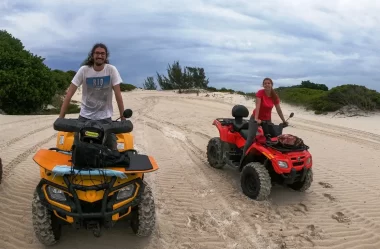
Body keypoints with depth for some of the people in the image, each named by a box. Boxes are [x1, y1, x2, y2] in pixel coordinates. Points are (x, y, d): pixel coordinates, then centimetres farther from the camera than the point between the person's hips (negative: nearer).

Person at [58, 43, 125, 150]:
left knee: (112, 148, -6)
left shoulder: (111, 70, -9)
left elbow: (118, 94, -8)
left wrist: (123, 117, -10)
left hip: (105, 117, 0)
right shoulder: (84, 70, -8)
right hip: (85, 116, 1)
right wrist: (61, 117, -10)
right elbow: (69, 94, -7)